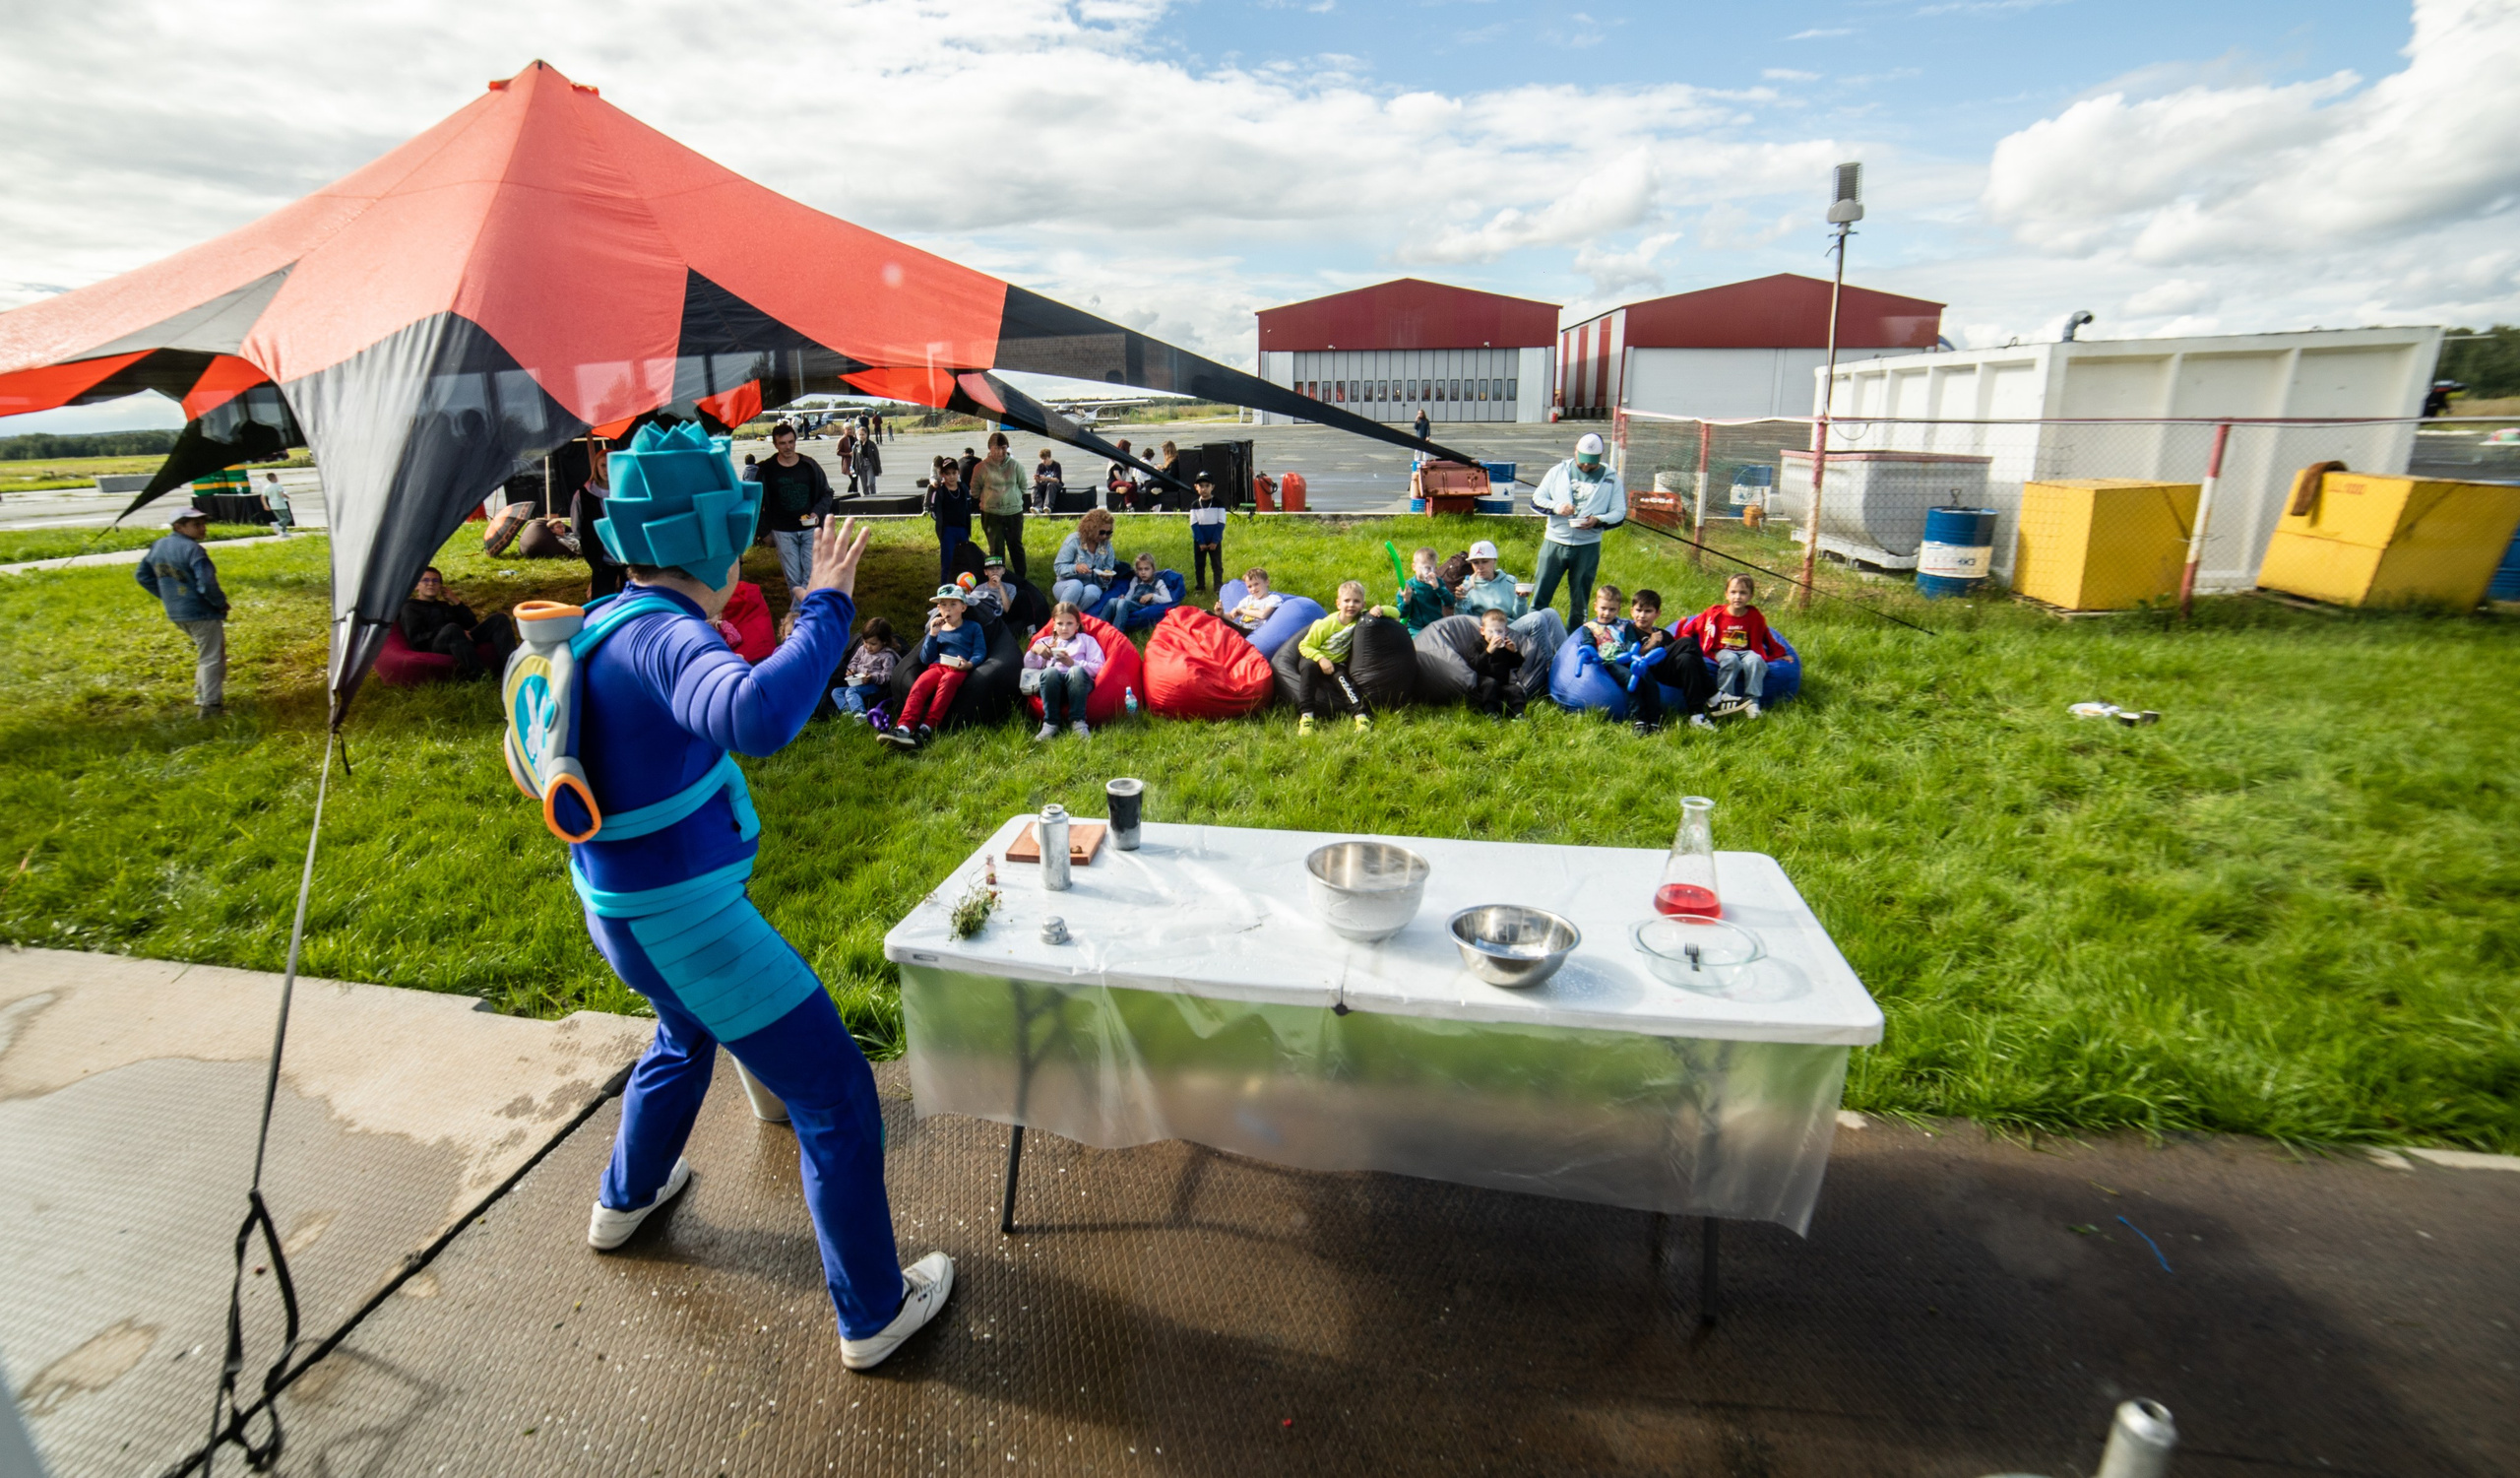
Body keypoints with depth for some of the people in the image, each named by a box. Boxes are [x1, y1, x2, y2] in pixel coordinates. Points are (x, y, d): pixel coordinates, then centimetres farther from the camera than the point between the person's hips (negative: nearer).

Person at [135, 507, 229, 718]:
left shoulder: (158, 546, 6)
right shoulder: (193, 550, -20)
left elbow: (144, 576, 15)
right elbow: (207, 585, -26)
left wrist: (167, 596, 19)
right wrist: (222, 602, -9)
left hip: (175, 614, 8)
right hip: (202, 614, -8)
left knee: (204, 654, 25)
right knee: (212, 659, 0)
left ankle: (201, 696, 28)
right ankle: (210, 705, 2)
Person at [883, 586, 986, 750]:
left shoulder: (973, 627, 15)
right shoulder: (937, 629, 23)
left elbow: (980, 652, 4)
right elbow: (926, 659, 15)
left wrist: (969, 664, -18)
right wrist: (933, 635, 3)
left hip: (959, 670, -3)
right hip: (937, 667, 3)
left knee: (947, 680, -39)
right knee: (919, 685, -31)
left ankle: (926, 728, -46)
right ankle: (903, 728, -47)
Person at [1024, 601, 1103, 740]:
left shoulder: (1086, 640, 24)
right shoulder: (1046, 642, 31)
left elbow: (1098, 668, 7)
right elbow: (1029, 666, 19)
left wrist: (1073, 663, -6)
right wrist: (1034, 650, 0)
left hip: (1077, 682, -1)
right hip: (1053, 683, 2)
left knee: (1077, 671, -37)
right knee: (1050, 671, -35)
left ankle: (1077, 721, -33)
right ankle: (1051, 723, -30)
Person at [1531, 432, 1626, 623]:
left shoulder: (1611, 478, 5)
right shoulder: (1558, 471, 7)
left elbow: (1620, 514, 3)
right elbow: (1536, 500, 7)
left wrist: (1598, 521, -18)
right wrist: (1556, 507, -14)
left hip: (1588, 547, 0)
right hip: (1554, 542, 0)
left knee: (1580, 602, 7)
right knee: (1540, 596, 0)